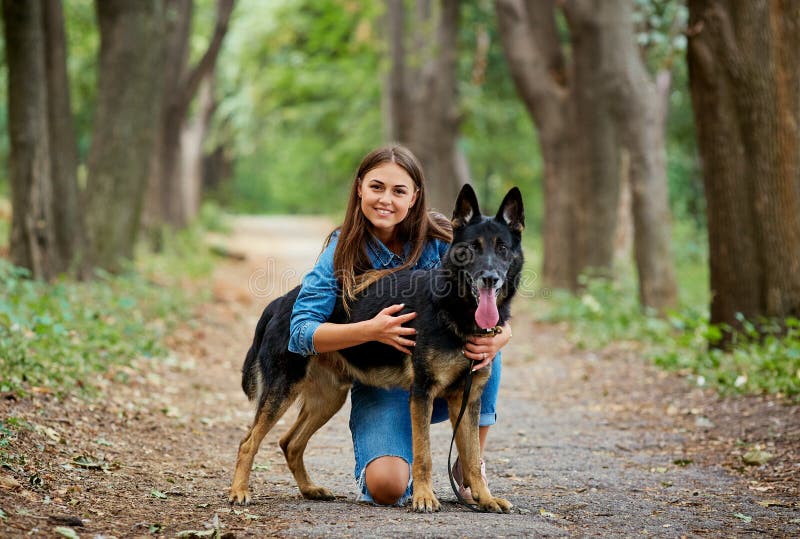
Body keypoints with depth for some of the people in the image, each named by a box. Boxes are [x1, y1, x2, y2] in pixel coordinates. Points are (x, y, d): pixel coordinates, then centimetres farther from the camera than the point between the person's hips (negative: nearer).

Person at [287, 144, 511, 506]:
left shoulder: (440, 239, -8)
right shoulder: (342, 252, -9)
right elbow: (301, 332, -16)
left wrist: (497, 339, -35)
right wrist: (371, 330, -31)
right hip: (382, 385, -2)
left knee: (482, 344, -31)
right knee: (387, 487, -28)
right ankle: (377, 457, 12)